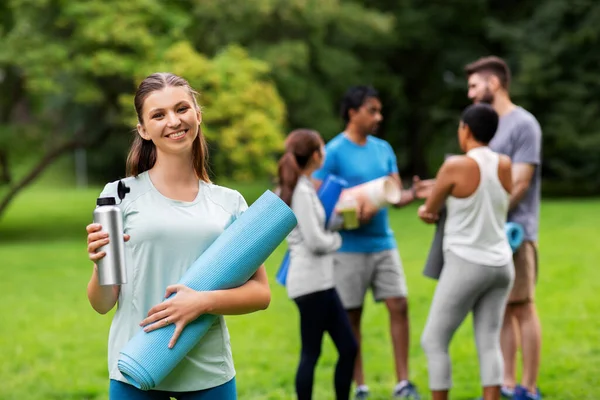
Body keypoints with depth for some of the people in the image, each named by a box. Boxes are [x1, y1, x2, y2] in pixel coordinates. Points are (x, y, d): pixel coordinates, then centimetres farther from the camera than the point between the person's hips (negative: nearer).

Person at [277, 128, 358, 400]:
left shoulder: (299, 189, 15)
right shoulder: (302, 192, -14)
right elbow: (315, 241, -18)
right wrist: (337, 239, 0)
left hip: (319, 280, 9)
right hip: (312, 280, -9)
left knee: (348, 347, 10)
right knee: (311, 353, -3)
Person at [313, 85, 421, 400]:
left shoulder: (383, 149, 11)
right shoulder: (334, 152, -7)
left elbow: (397, 196, 9)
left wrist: (416, 193, -13)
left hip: (383, 242, 5)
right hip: (350, 247, -5)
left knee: (399, 306, -2)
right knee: (352, 316, 3)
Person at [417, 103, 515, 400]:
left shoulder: (455, 166, -14)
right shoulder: (505, 165, 3)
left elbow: (429, 211, 1)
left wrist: (429, 209, 23)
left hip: (466, 265, -6)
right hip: (500, 264, 6)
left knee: (433, 341, 6)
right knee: (489, 343, 9)